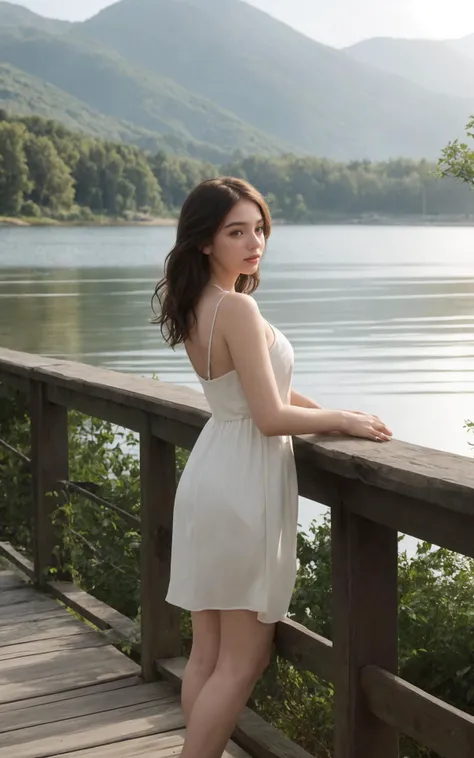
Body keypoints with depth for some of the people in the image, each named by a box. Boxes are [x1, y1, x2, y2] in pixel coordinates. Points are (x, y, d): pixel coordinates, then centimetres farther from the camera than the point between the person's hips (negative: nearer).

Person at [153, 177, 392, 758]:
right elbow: (271, 416, -21)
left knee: (207, 655, 16)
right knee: (242, 663, 3)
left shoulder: (196, 306, 8)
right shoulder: (238, 307, -19)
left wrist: (332, 415, 12)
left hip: (209, 477, 9)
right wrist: (343, 420, -6)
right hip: (243, 488, -9)